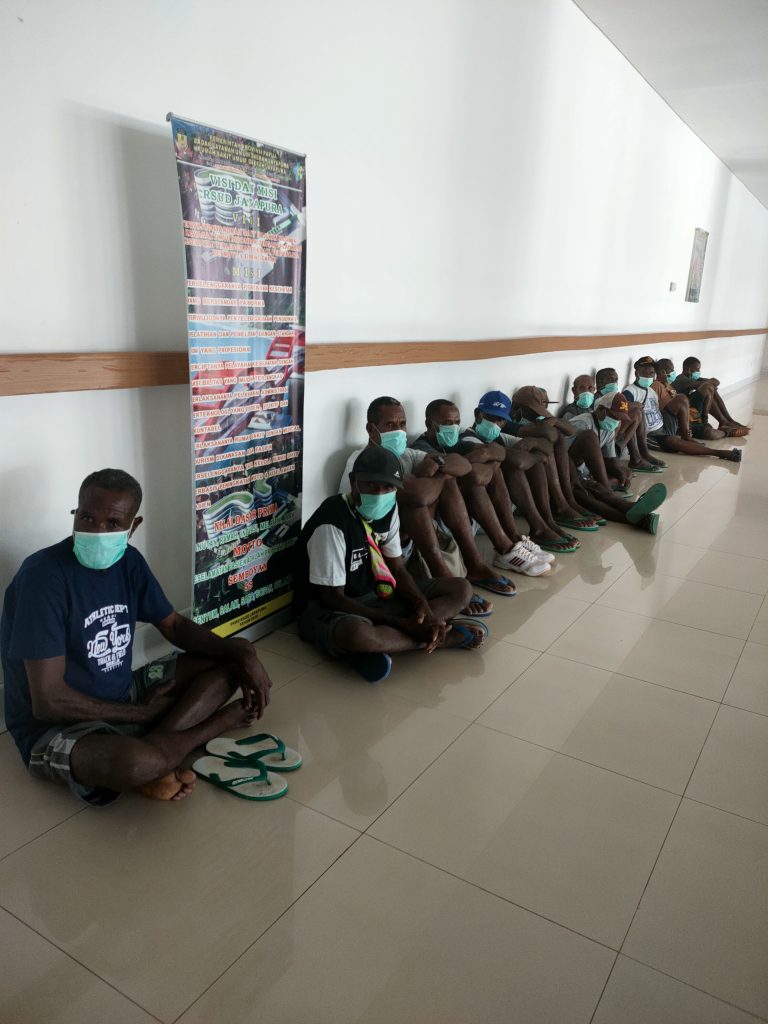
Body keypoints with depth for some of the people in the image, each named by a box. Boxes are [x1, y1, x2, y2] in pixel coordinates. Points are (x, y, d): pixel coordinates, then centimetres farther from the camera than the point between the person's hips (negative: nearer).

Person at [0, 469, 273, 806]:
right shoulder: (43, 576, -24)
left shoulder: (129, 561, -2)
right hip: (57, 728, -8)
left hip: (123, 697, 8)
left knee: (227, 663, 0)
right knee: (137, 762, -39)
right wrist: (142, 714, -14)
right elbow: (48, 701, -25)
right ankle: (222, 720, -8)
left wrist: (240, 651, -9)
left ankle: (152, 750, -18)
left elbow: (175, 626, 9)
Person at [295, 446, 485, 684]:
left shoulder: (388, 510, -3)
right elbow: (331, 597, -24)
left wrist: (423, 607, -19)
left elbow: (398, 570, 3)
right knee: (356, 634, -44)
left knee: (460, 589, -3)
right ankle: (436, 636, -17)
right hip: (326, 607, -7)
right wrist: (402, 623, -27)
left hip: (374, 597, 8)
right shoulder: (333, 523, -25)